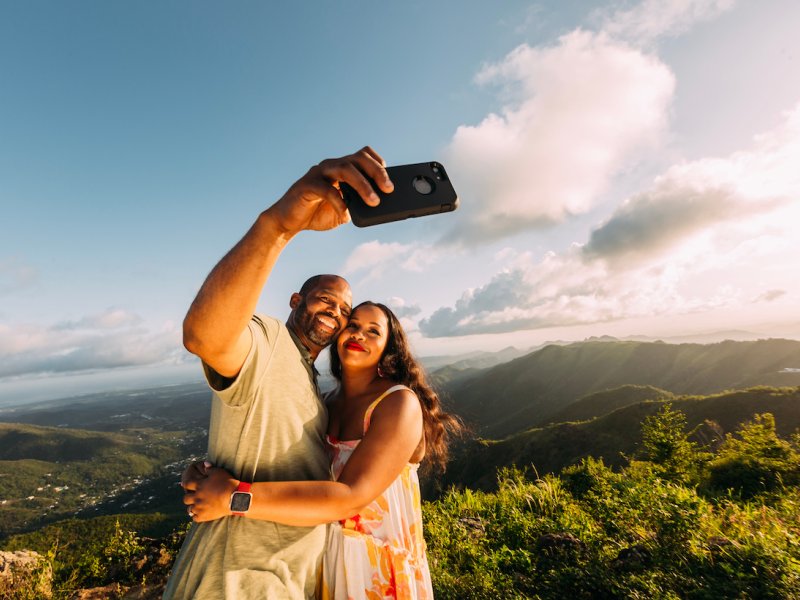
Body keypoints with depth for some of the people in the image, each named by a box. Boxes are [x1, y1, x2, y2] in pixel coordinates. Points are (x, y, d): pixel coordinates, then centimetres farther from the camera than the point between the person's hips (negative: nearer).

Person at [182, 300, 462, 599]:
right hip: (329, 554, 5)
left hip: (382, 561, -5)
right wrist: (208, 474, -20)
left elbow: (349, 498, -32)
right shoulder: (330, 401, -3)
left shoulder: (400, 403, -24)